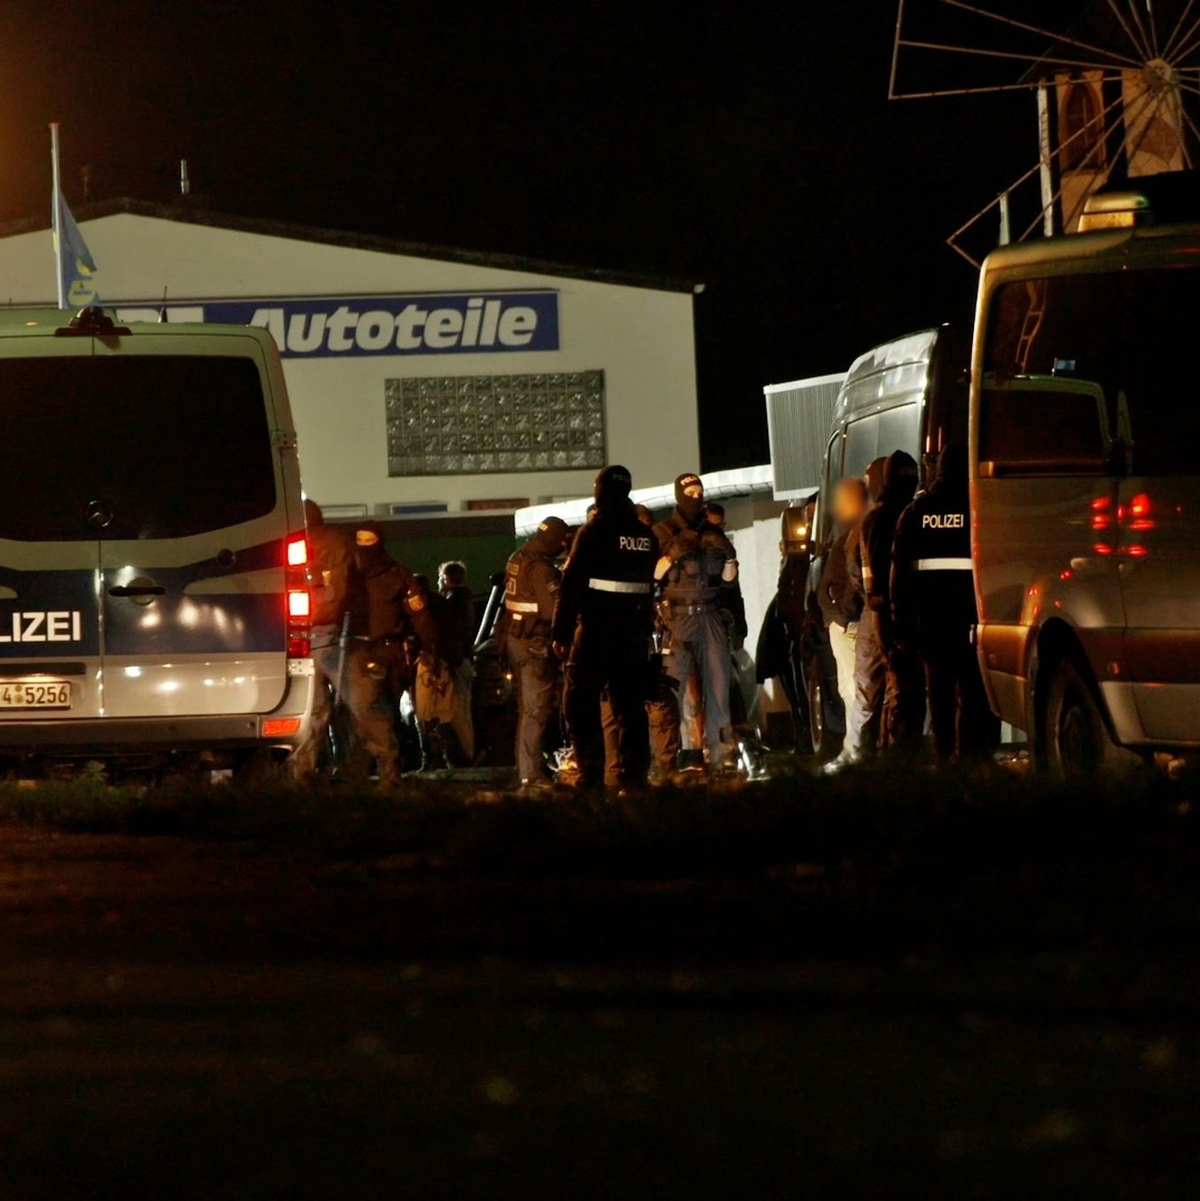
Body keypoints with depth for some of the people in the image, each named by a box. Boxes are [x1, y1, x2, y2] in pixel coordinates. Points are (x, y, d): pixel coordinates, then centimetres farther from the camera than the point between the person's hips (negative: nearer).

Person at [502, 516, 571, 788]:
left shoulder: (517, 560, 10)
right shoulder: (541, 568, -19)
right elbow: (554, 608, -23)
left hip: (515, 640, 9)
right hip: (536, 643, -9)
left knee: (527, 707, 18)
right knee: (538, 709, -8)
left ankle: (525, 768, 25)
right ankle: (532, 773, -11)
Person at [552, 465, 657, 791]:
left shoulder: (593, 532, -10)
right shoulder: (647, 537, 10)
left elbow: (572, 584, -11)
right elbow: (650, 587, 14)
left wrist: (560, 632, -7)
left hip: (596, 630, -6)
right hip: (634, 631, 6)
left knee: (580, 702, 1)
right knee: (630, 703, 8)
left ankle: (591, 772, -8)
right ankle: (634, 772, 4)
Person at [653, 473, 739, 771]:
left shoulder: (713, 534, 18)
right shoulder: (663, 534, 5)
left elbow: (728, 579, 20)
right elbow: (649, 574, -3)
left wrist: (729, 558, 1)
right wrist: (671, 557, -18)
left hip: (710, 614, 4)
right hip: (677, 614, -4)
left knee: (717, 678, -3)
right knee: (673, 683, -10)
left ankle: (720, 750, -2)